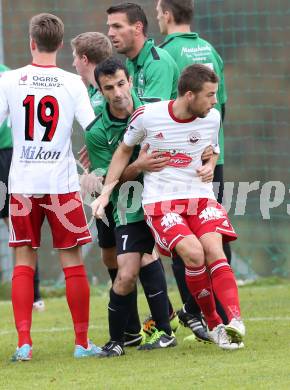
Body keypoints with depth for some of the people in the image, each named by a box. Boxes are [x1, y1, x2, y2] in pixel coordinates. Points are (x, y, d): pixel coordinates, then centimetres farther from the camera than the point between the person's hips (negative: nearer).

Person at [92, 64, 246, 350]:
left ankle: (234, 321, -34)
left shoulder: (212, 118, 1)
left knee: (214, 250, -24)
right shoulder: (147, 116, -8)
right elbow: (124, 150, 10)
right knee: (193, 254, -25)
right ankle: (213, 324, -11)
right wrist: (106, 192, 6)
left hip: (199, 197, 3)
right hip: (160, 201, -3)